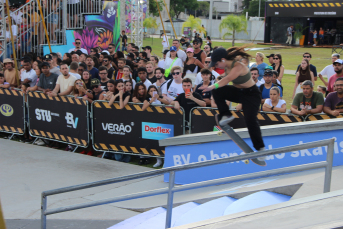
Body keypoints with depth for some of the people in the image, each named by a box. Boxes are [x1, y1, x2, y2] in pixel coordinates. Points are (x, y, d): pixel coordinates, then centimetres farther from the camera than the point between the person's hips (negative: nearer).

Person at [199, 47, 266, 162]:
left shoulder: (238, 67, -32)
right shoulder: (229, 65, -6)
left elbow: (227, 79, -48)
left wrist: (212, 87, -61)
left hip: (251, 94, -8)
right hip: (238, 92, 8)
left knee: (250, 120, -20)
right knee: (217, 91, -13)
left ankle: (260, 148, -8)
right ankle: (226, 115, -1)